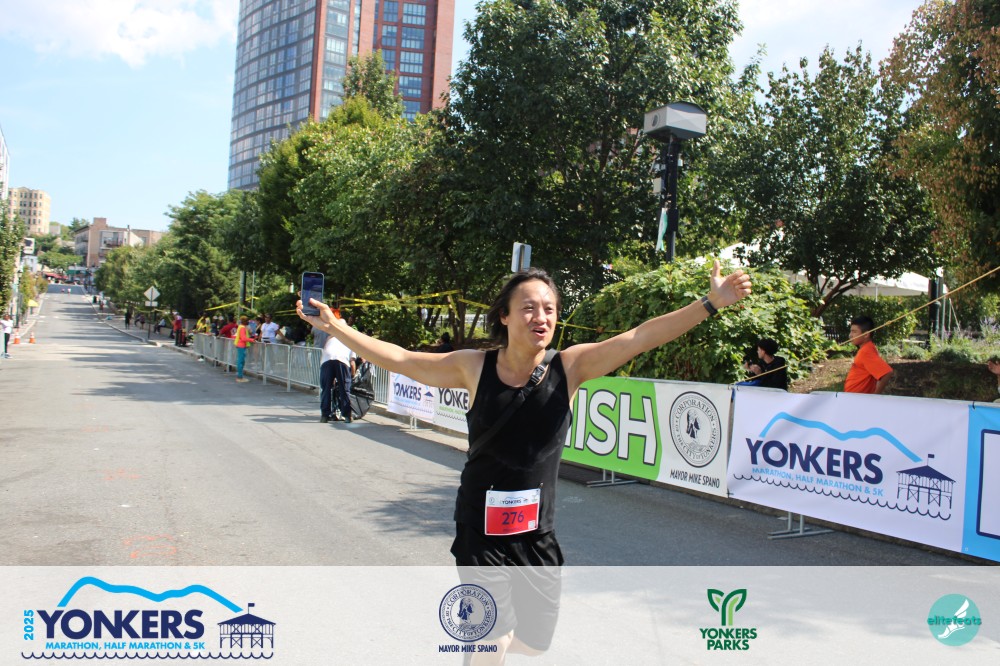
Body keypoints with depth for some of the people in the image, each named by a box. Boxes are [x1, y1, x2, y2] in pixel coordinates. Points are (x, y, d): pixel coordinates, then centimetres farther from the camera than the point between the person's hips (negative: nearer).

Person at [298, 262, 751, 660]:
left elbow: (641, 337, -15)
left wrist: (710, 304, -20)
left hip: (537, 531, 2)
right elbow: (401, 360, -1)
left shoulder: (569, 367, -10)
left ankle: (487, 638, 48)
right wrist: (335, 328, -1)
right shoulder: (474, 367, -9)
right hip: (480, 529, -2)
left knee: (536, 642, 15)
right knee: (492, 643, 1)